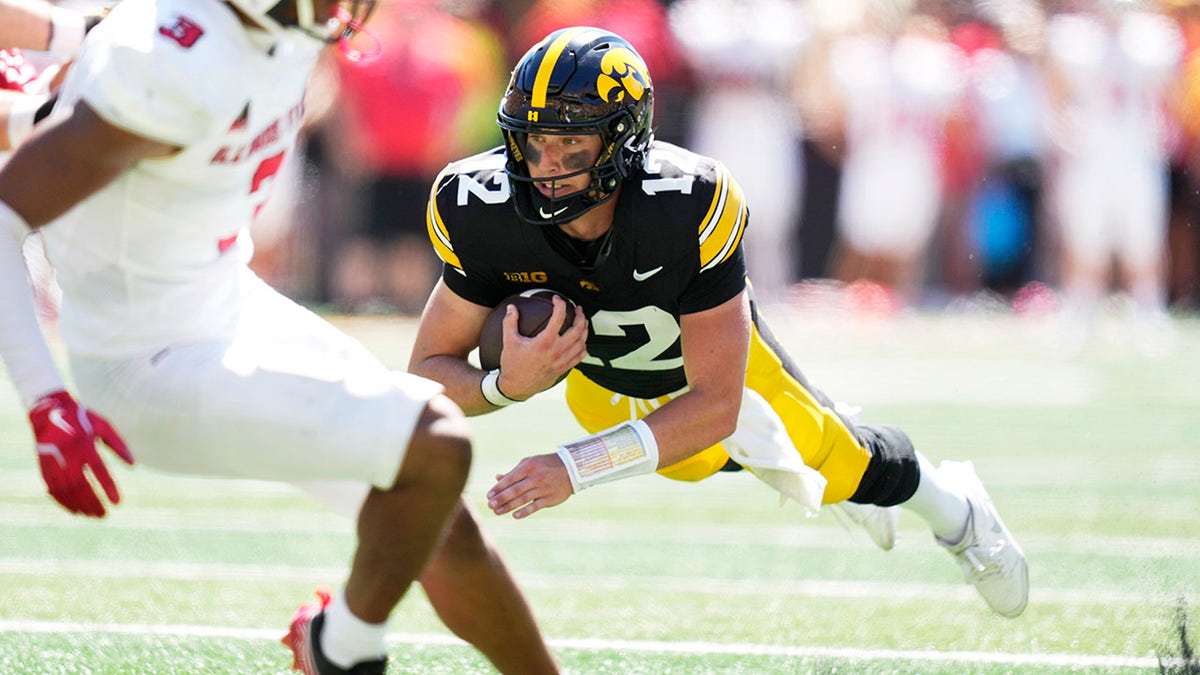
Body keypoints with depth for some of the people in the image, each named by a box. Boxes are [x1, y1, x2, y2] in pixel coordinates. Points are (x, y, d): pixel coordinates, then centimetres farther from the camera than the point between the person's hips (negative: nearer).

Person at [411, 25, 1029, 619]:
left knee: (840, 467, 15)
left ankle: (951, 508, 49)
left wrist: (577, 467, -51)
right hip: (596, 374, 2)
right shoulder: (484, 213, -37)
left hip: (713, 343, -1)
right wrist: (508, 385, -50)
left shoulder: (687, 208, -45)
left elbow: (714, 403, -41)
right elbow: (428, 374, -27)